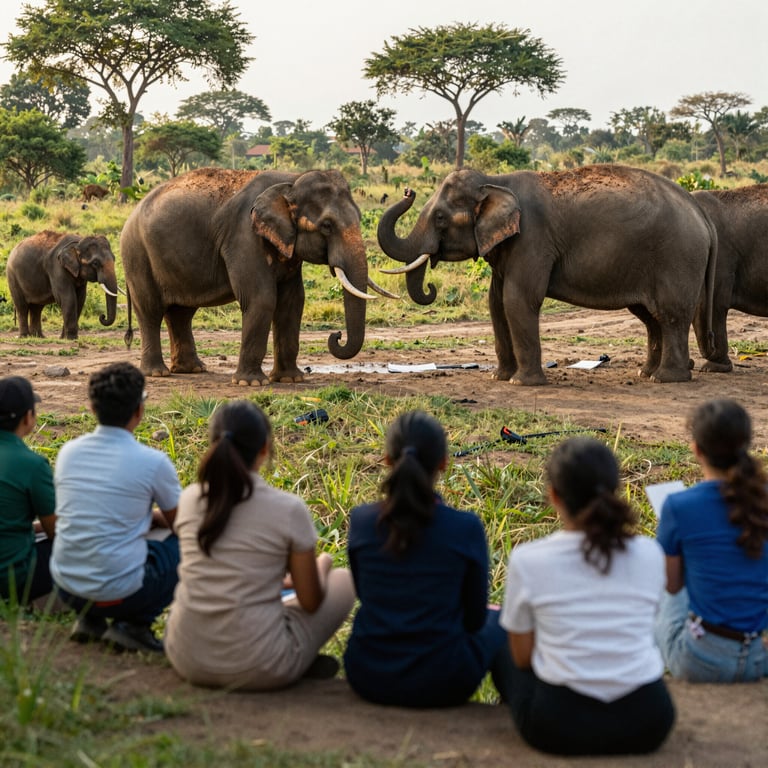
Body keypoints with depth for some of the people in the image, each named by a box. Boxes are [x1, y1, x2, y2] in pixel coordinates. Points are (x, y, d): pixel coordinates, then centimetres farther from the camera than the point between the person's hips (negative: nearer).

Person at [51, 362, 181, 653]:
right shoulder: (153, 462, -12)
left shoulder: (69, 452, 2)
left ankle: (89, 619, 16)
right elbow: (179, 523, 5)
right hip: (120, 593, -6)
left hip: (66, 587, 6)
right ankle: (134, 625, 4)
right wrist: (158, 516, 29)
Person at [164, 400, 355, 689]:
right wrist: (321, 567, 19)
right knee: (343, 580, 18)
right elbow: (310, 602, -4)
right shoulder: (289, 509, -13)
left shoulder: (190, 498, 0)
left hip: (187, 659, 3)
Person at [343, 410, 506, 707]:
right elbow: (474, 619, -3)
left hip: (367, 679, 3)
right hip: (441, 685, -2)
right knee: (501, 620, 28)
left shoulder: (361, 519, -9)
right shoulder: (466, 528, -15)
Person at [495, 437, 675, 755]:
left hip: (559, 727, -2)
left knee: (502, 651, 27)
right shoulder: (649, 554, -2)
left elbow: (522, 656, 3)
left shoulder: (527, 560, -8)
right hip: (646, 724, 3)